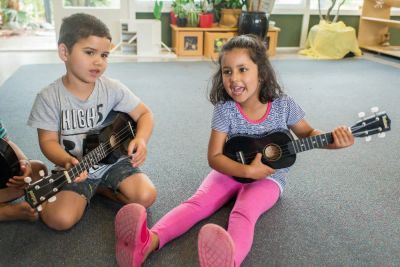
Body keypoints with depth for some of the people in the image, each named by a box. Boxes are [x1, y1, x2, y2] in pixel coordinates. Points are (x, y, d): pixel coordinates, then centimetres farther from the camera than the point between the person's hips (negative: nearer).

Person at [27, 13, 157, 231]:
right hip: (76, 169, -1)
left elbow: (144, 114, -2)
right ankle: (87, 192, 10)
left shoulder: (112, 89, -8)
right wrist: (67, 161, -31)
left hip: (113, 160, 2)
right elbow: (48, 141, -9)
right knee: (60, 219, -23)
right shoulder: (49, 97, -12)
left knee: (146, 196, -19)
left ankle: (100, 188, 7)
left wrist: (141, 140, -23)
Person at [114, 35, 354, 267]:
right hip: (233, 170, 2)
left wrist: (332, 141, -16)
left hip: (269, 176, -1)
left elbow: (307, 133, 5)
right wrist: (248, 171, -27)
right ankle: (150, 240, -44)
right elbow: (214, 157, -14)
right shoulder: (225, 109, -13)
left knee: (243, 213, -33)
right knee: (197, 203, -25)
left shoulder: (283, 104, -11)